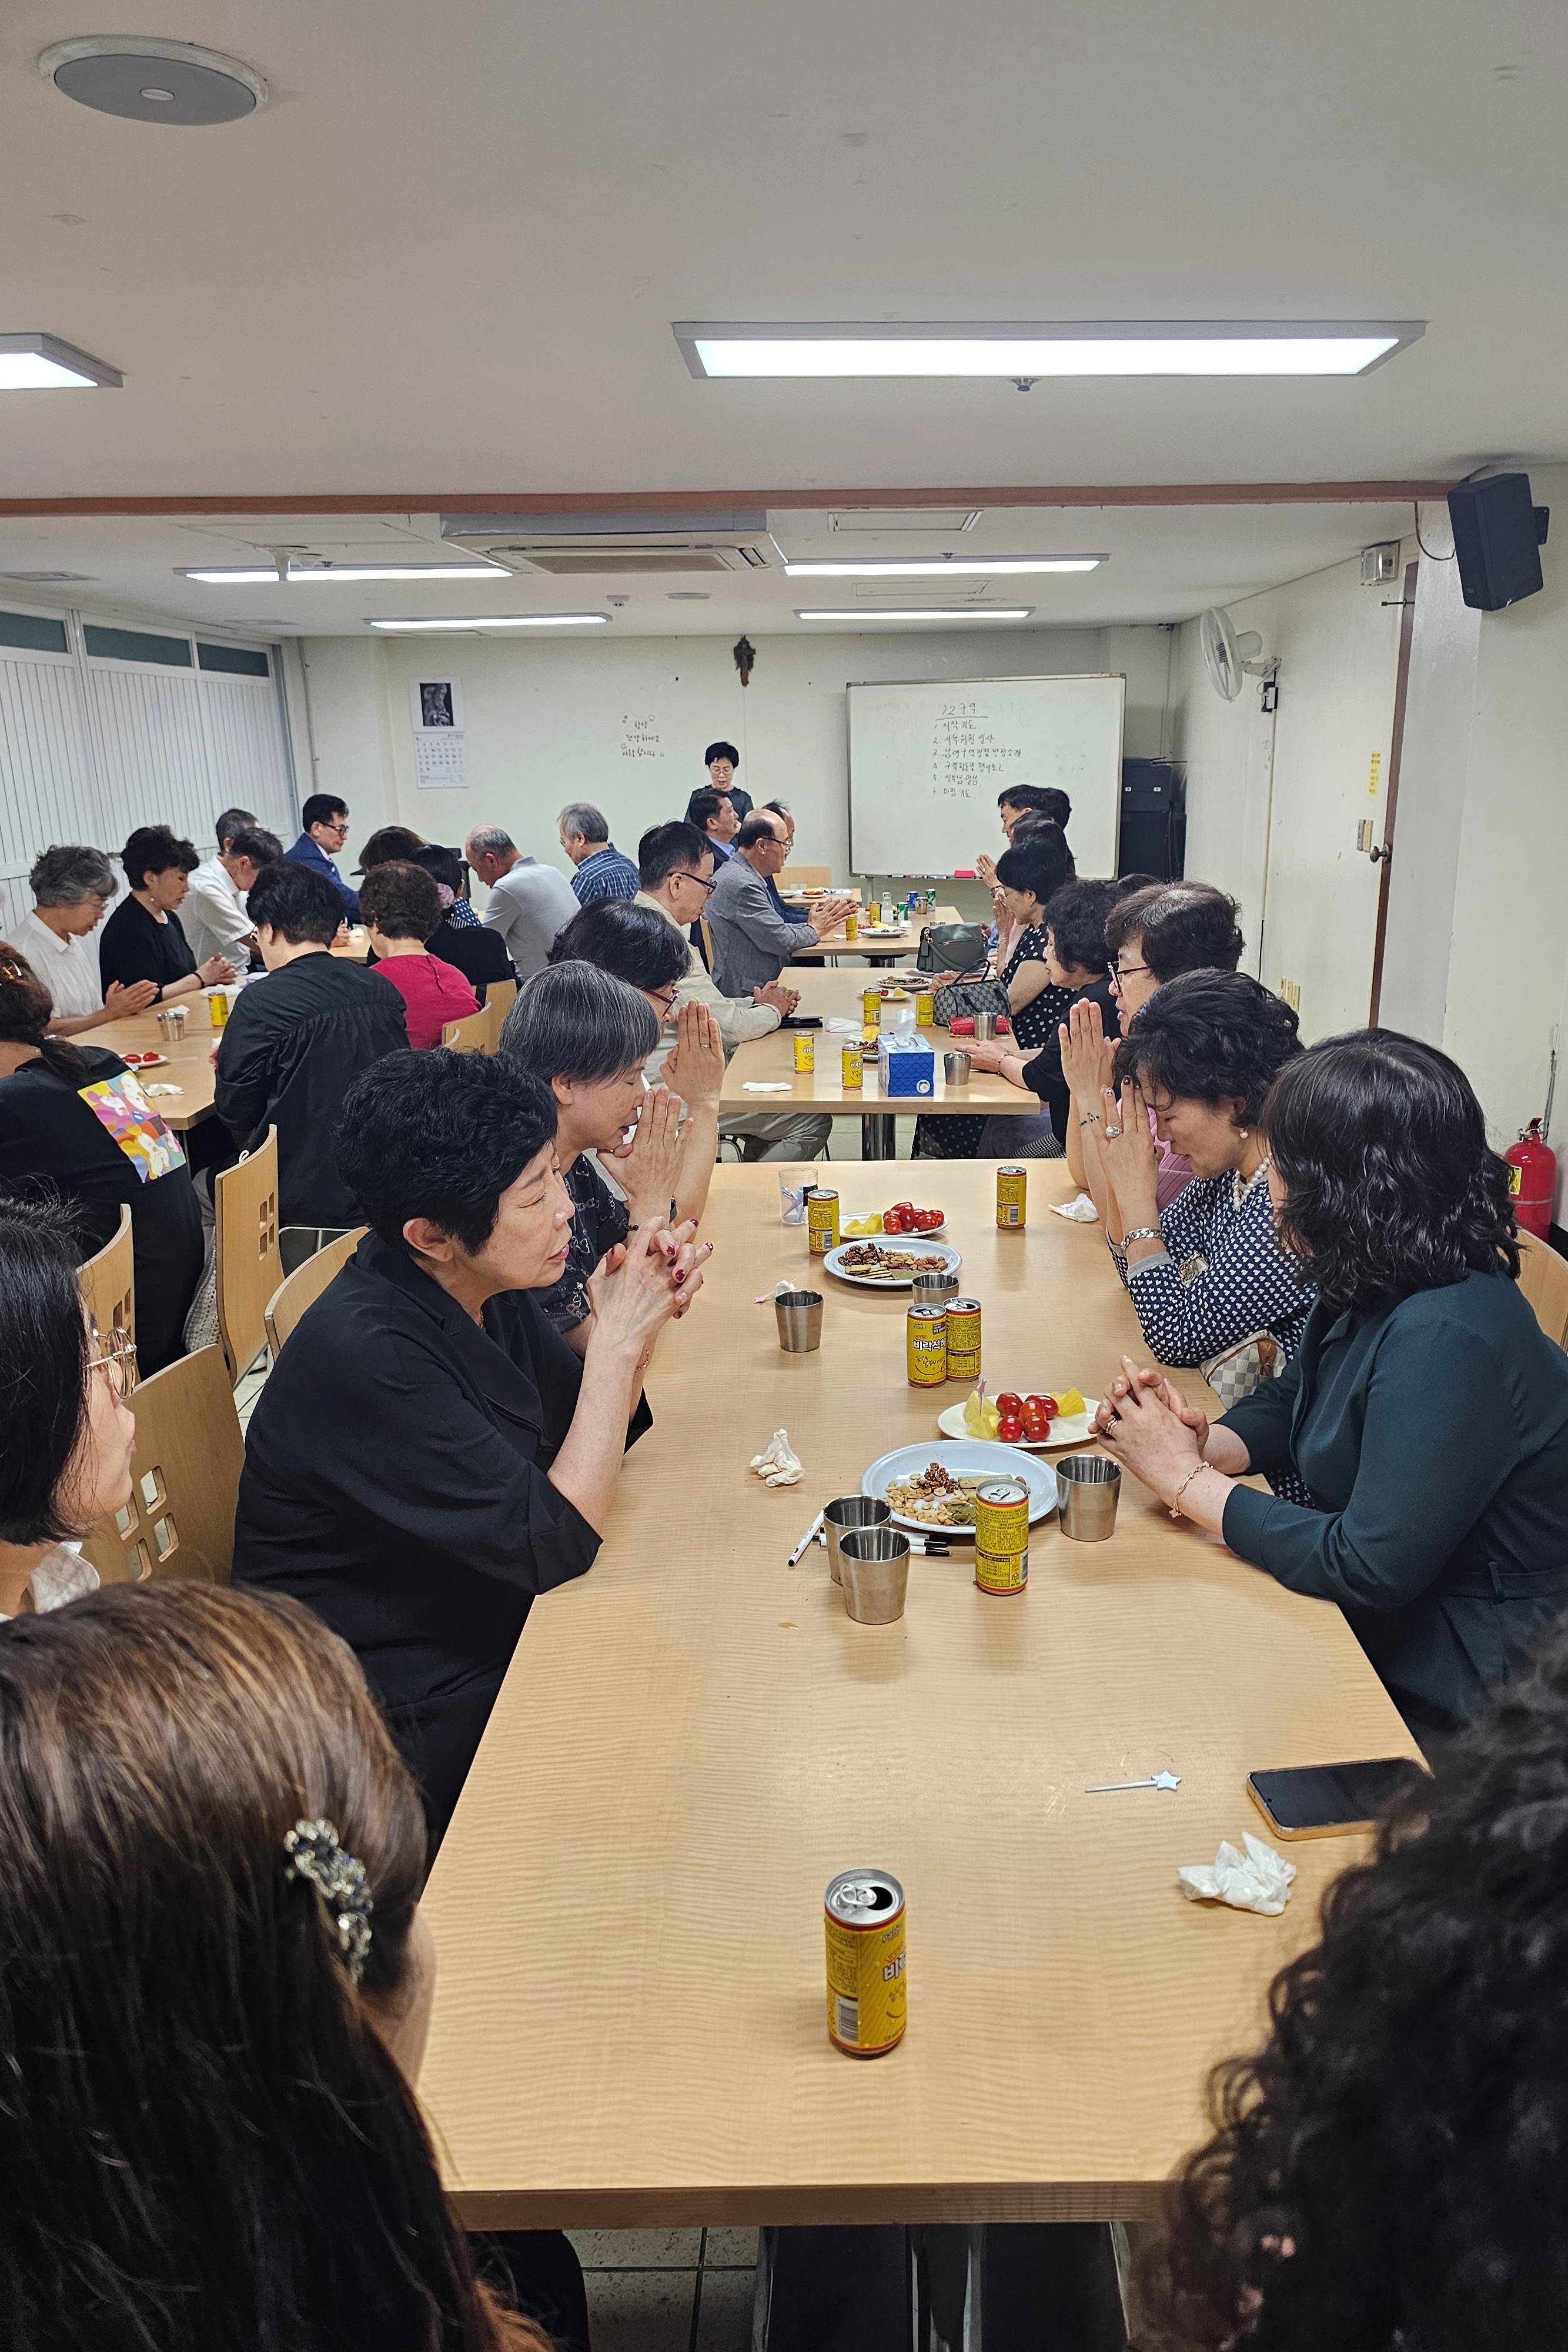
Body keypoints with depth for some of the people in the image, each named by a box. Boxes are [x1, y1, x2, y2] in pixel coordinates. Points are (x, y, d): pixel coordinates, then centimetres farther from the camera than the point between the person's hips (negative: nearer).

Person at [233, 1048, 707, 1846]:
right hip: (413, 1719, -7)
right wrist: (615, 1338, -24)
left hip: (491, 1643, 8)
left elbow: (595, 1433, 7)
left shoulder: (479, 1291, -5)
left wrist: (645, 1317, -12)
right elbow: (557, 1546, -27)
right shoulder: (363, 1352, -29)